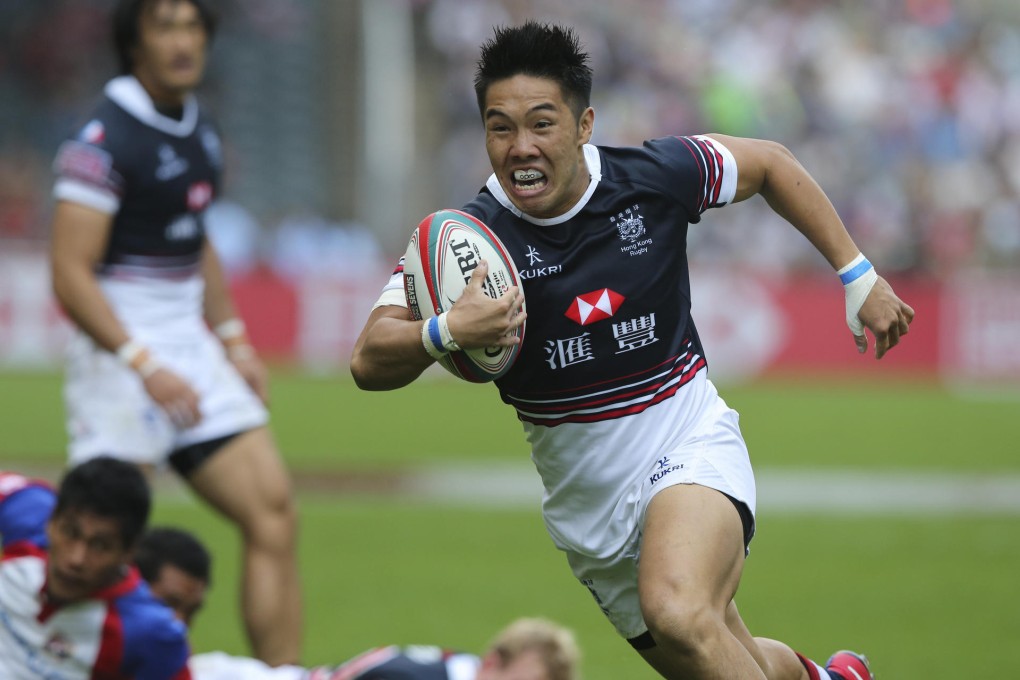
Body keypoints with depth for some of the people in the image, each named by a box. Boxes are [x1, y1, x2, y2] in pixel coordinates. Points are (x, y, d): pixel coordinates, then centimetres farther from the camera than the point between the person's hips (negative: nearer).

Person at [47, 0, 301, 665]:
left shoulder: (199, 127, 11)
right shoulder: (104, 139, -15)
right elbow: (71, 275, -19)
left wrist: (233, 338, 18)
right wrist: (146, 367, -25)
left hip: (191, 354, 8)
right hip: (121, 358, -8)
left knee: (275, 516, 2)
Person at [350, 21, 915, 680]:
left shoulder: (656, 176, -13)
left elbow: (769, 163, 6)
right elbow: (370, 363, -23)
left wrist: (858, 275, 5)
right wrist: (444, 333, -43)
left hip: (688, 446, -3)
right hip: (584, 499, 3)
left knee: (679, 616, -33)